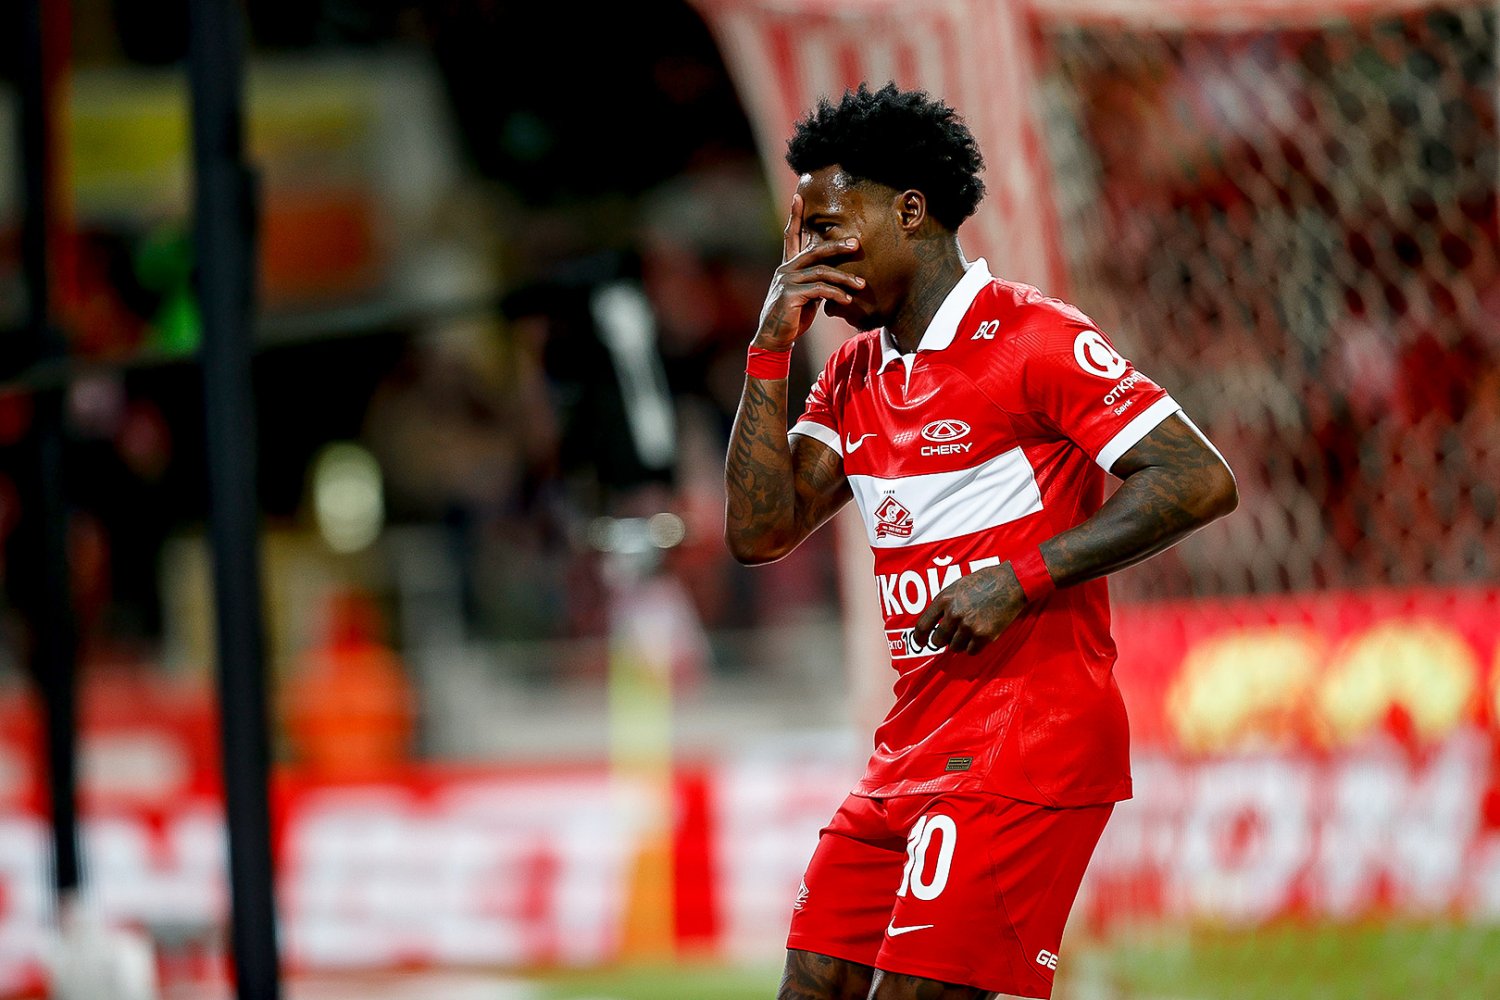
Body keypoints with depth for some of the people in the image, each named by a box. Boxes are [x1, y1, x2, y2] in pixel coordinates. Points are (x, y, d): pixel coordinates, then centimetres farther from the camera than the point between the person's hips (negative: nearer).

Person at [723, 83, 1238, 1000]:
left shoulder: (1033, 339, -9)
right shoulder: (855, 374, 15)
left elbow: (1202, 482, -16)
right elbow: (760, 532, 7)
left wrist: (1021, 578, -21)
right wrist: (772, 348, 1)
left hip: (1026, 749, -8)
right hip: (915, 745, 8)